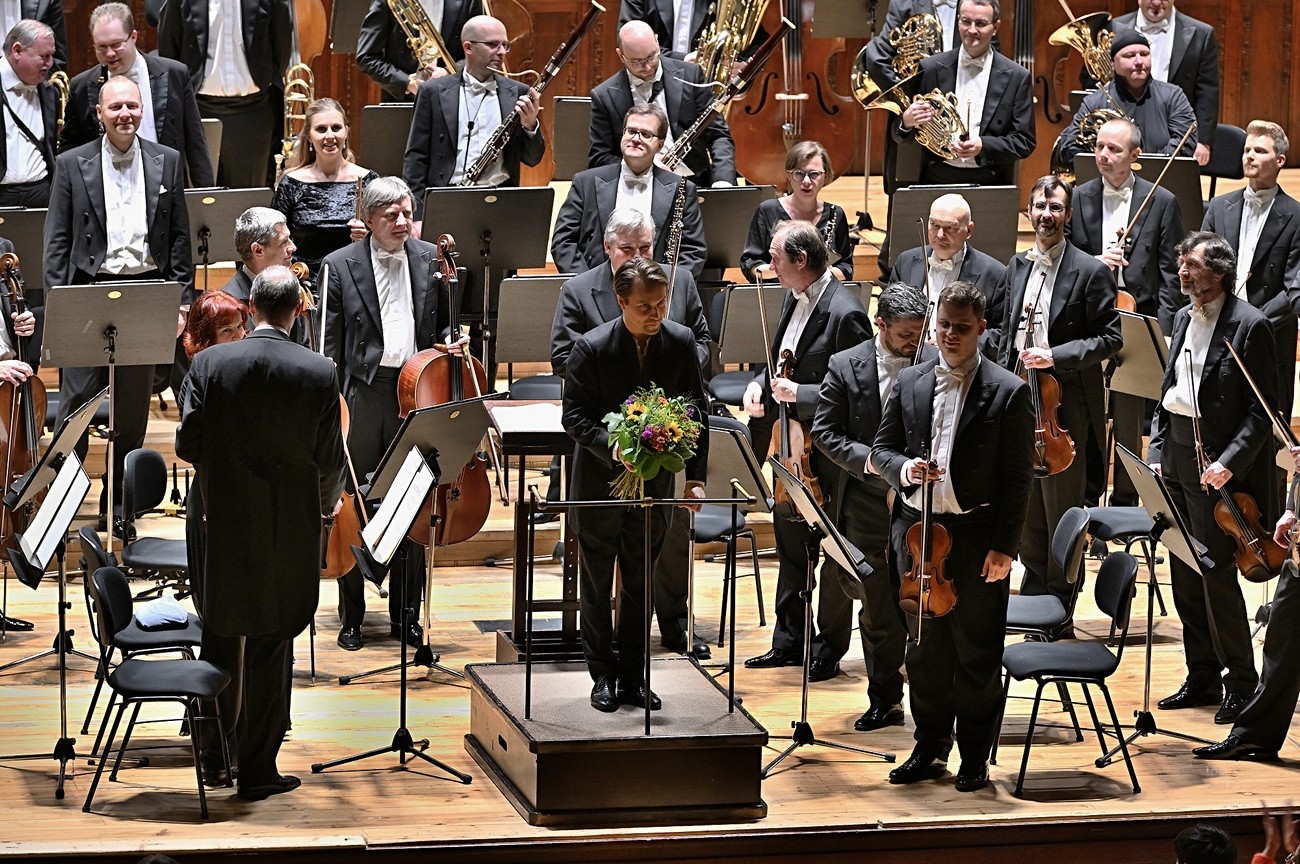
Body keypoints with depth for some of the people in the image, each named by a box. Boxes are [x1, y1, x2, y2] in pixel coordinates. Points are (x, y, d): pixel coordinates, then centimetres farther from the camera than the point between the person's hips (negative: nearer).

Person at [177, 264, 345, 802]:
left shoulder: (210, 363, -8)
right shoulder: (319, 374, -10)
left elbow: (188, 445, -5)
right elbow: (329, 460, -4)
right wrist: (328, 501, 18)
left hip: (223, 521, 1)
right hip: (288, 530, -1)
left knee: (221, 638, 18)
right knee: (270, 647, 6)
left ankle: (215, 752, 28)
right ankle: (257, 769, 11)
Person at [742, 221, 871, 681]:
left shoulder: (844, 313, -21)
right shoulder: (794, 299, 7)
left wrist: (799, 393, -27)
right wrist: (761, 383, 0)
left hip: (826, 454, -9)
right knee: (790, 545, 18)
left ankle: (827, 650, 17)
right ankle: (788, 641, 30)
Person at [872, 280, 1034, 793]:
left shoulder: (1008, 393, -5)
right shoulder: (909, 384, 8)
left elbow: (1017, 477, -7)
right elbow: (881, 448, 12)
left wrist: (1004, 546, -12)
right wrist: (903, 469, -12)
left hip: (977, 537, -4)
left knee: (977, 654, 4)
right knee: (925, 649, 12)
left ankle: (975, 757, 15)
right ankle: (930, 747, 25)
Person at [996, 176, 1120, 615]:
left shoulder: (1090, 272, -6)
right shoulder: (1017, 268, 12)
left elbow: (1110, 338, -9)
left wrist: (1056, 356, -19)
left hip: (1065, 407, -6)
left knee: (1061, 511, 0)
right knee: (1025, 512, 12)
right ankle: (1033, 595, 24)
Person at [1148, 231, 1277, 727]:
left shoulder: (1249, 326, -11)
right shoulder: (1184, 319, 13)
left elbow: (1263, 409, -12)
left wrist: (1229, 462, -20)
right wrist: (1157, 453, 9)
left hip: (1215, 465, -8)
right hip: (1175, 454, 8)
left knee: (1216, 573, -7)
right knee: (1184, 573, 11)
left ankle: (1241, 682, 4)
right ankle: (1202, 677, 20)